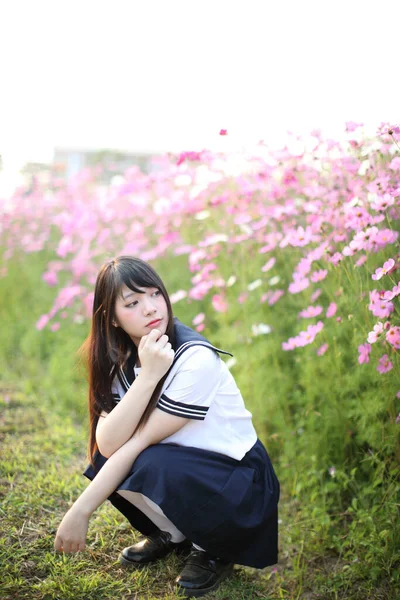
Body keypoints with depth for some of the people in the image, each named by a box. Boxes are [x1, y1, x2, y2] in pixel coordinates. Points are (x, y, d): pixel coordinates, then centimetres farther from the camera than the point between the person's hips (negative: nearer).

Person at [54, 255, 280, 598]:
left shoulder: (195, 358, -25)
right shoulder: (121, 360, -6)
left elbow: (139, 441, -25)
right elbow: (108, 444, -21)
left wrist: (81, 512, -24)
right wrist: (147, 375, -32)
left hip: (238, 479, -6)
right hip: (182, 463, 6)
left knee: (151, 466, -31)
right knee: (104, 461, -15)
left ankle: (214, 548, -2)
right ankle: (172, 534, 10)